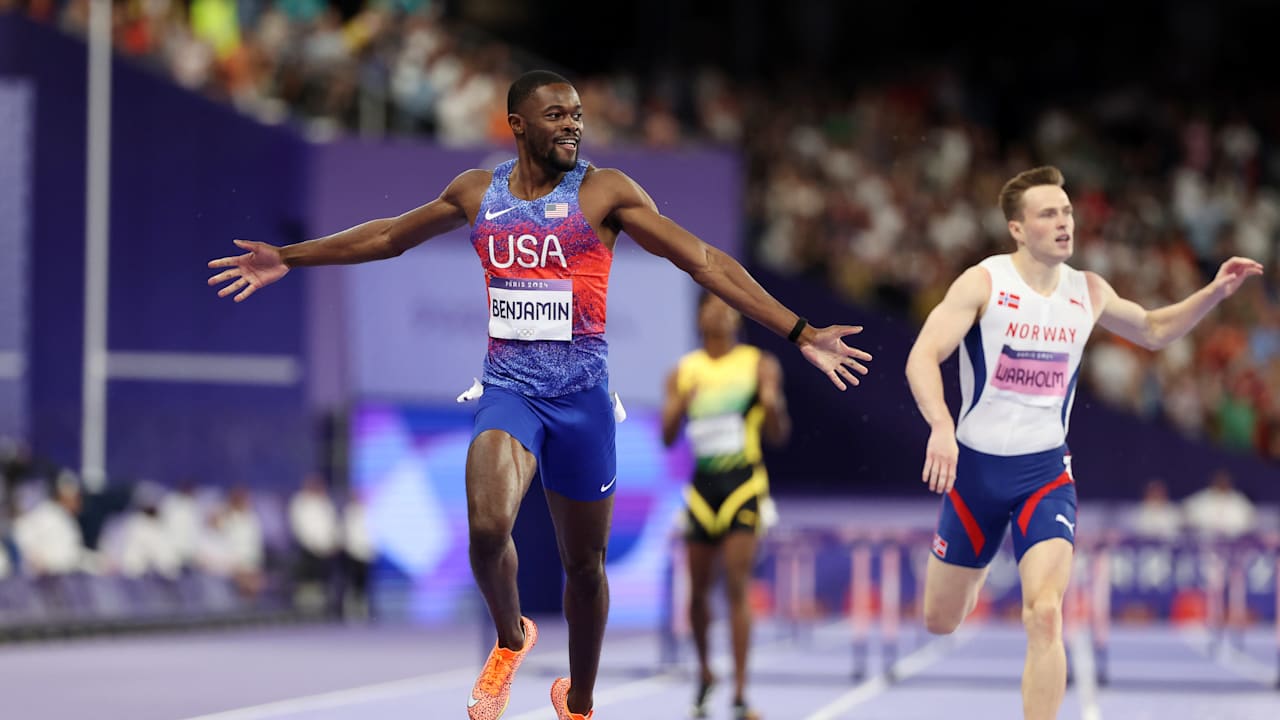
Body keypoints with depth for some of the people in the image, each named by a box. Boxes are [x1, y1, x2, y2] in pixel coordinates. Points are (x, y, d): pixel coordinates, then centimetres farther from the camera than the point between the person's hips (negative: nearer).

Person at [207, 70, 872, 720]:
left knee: (584, 564, 10)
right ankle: (511, 639, 5)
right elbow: (390, 236, 21)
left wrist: (800, 334, -14)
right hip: (508, 390, 1)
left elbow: (705, 262, -8)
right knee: (487, 527, -26)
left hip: (581, 397, -1)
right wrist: (288, 259, 25)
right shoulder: (478, 192, 5)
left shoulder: (604, 192, -5)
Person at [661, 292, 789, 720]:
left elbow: (778, 437, 0)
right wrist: (680, 404, -16)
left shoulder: (760, 365, 0)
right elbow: (667, 438, 3)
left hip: (743, 484, -3)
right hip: (702, 487, 3)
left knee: (737, 589, -13)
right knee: (698, 591, 8)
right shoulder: (684, 373, 7)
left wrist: (772, 404, -21)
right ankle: (704, 675, 32)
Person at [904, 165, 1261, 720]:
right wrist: (941, 427, -39)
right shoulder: (983, 282, -12)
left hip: (1045, 472, 1)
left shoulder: (1088, 292, 1)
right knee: (941, 622, 13)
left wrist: (1215, 292, 6)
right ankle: (979, 567, 50)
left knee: (1045, 616, -20)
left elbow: (1153, 331, 21)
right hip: (975, 466, -1)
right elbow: (922, 358, -21)